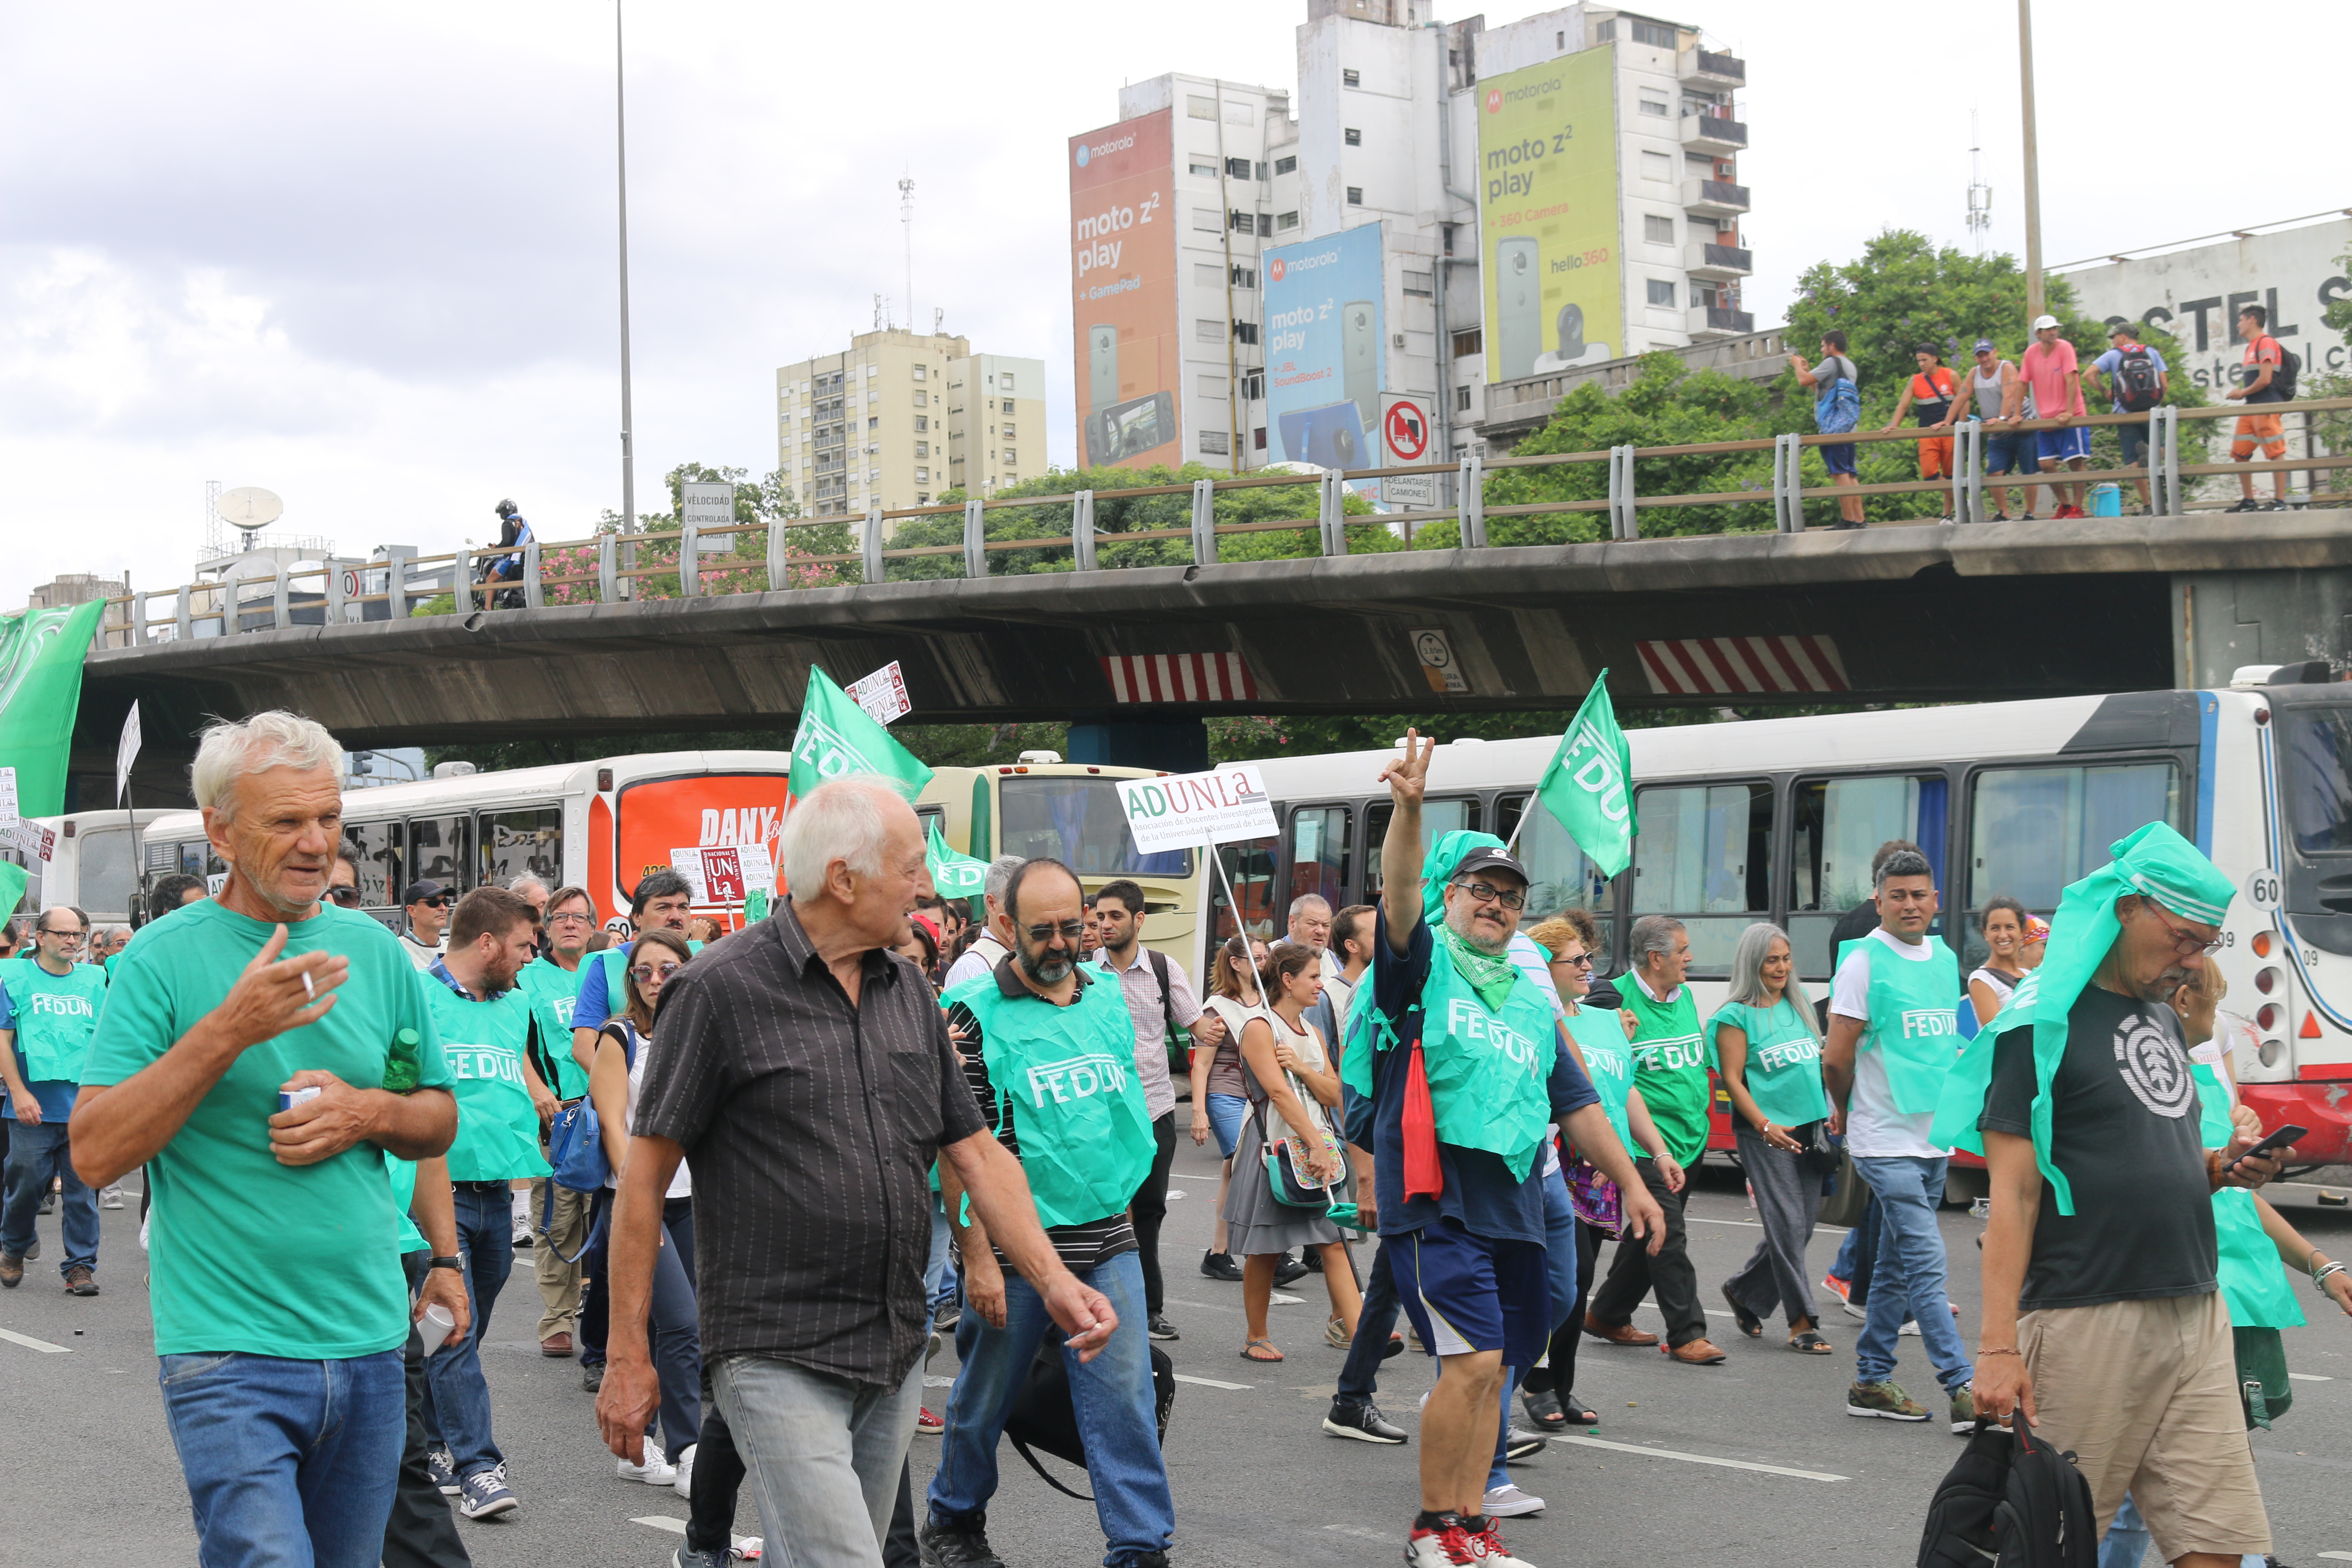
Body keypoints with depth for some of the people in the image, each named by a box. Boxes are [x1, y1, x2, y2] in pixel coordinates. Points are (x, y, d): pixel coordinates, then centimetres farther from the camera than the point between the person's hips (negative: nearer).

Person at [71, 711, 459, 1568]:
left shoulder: (375, 950, 8)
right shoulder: (162, 959, -6)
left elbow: (440, 1120, 17)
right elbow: (94, 1154, -13)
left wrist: (368, 1112, -6)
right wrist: (229, 1030, -22)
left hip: (368, 1338, 5)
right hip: (229, 1348, -5)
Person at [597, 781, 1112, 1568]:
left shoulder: (908, 992, 11)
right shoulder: (720, 991, -8)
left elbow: (976, 1151, 13)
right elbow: (645, 1178, -7)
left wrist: (1052, 1280, 0)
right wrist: (629, 1355, -8)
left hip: (896, 1356, 7)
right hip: (779, 1358, -7)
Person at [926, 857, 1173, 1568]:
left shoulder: (1108, 998, 7)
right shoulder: (974, 1013, -10)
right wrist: (977, 1257, -16)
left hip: (1107, 1240, 4)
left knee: (1124, 1394, 0)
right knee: (986, 1394, 11)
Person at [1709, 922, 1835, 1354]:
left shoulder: (1798, 1005, 15)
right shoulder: (1738, 1015, -4)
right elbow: (1732, 1078, -8)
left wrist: (1835, 1110, 14)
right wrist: (1765, 1126, -16)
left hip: (1811, 1126, 6)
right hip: (1766, 1133, -6)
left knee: (1802, 1225, 6)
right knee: (1787, 1225, -9)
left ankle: (1744, 1291, 25)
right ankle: (1802, 1322, -4)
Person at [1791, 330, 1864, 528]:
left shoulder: (1832, 363, -7)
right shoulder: (1850, 367, 23)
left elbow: (1803, 381, -12)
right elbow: (1819, 390, 29)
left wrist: (1798, 365, 8)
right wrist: (1807, 369, 29)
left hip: (1834, 426, -9)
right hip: (1847, 427, 9)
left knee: (1839, 473, -11)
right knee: (1850, 474, 8)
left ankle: (1847, 519, -16)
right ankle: (1858, 519, 5)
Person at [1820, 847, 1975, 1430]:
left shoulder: (1945, 959, 12)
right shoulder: (1864, 961, -9)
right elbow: (1836, 1059, -7)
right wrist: (1847, 1111, 6)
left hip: (1936, 1137, 7)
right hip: (1886, 1141, -7)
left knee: (1897, 1266, 12)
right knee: (1926, 1264, -11)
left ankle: (1871, 1381, 20)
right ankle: (1964, 1390, -13)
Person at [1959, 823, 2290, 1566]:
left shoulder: (2162, 1017, 17)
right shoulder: (2046, 1024, -8)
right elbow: (2014, 1193, -13)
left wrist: (2220, 1168, 4)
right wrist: (1999, 1345, -20)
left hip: (2196, 1316, 8)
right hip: (2087, 1320, -8)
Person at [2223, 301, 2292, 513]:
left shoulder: (2266, 343, -9)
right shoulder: (2252, 347, 21)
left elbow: (2265, 379, -17)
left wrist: (2243, 393, -5)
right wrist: (2239, 392, 9)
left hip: (2266, 407, -10)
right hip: (2250, 408, 10)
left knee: (2275, 453, -8)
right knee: (2240, 454, 8)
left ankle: (2280, 501, -8)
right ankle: (2248, 501, 13)